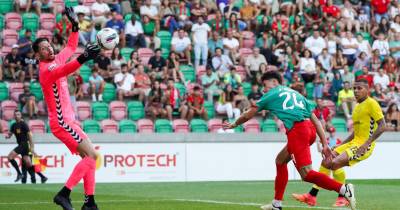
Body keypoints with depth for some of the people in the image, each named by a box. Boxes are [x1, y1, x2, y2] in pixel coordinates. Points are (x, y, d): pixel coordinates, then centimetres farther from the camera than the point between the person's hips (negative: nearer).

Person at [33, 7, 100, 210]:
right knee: (91, 155, -16)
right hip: (61, 121, -10)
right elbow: (63, 70, -40)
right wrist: (83, 58, -56)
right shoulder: (46, 69, -17)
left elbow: (70, 47, 31)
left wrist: (75, 25, 23)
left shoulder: (55, 60, 12)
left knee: (88, 157, 7)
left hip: (67, 119, 10)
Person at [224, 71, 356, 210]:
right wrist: (325, 145, 20)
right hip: (310, 129, 8)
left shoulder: (271, 94, 13)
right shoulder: (295, 94, 29)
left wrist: (234, 124, 42)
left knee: (306, 174, -12)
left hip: (297, 129, -8)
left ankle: (344, 190, -26)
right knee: (280, 160, 24)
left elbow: (248, 115, 23)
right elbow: (316, 120, 21)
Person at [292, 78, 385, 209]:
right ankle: (312, 196, 9)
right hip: (354, 143, 9)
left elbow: (382, 126, -17)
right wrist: (341, 144, 18)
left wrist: (366, 144, -24)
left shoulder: (371, 104, -10)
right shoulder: (358, 106, 17)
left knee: (335, 163, -23)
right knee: (326, 162, 3)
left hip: (364, 146, -9)